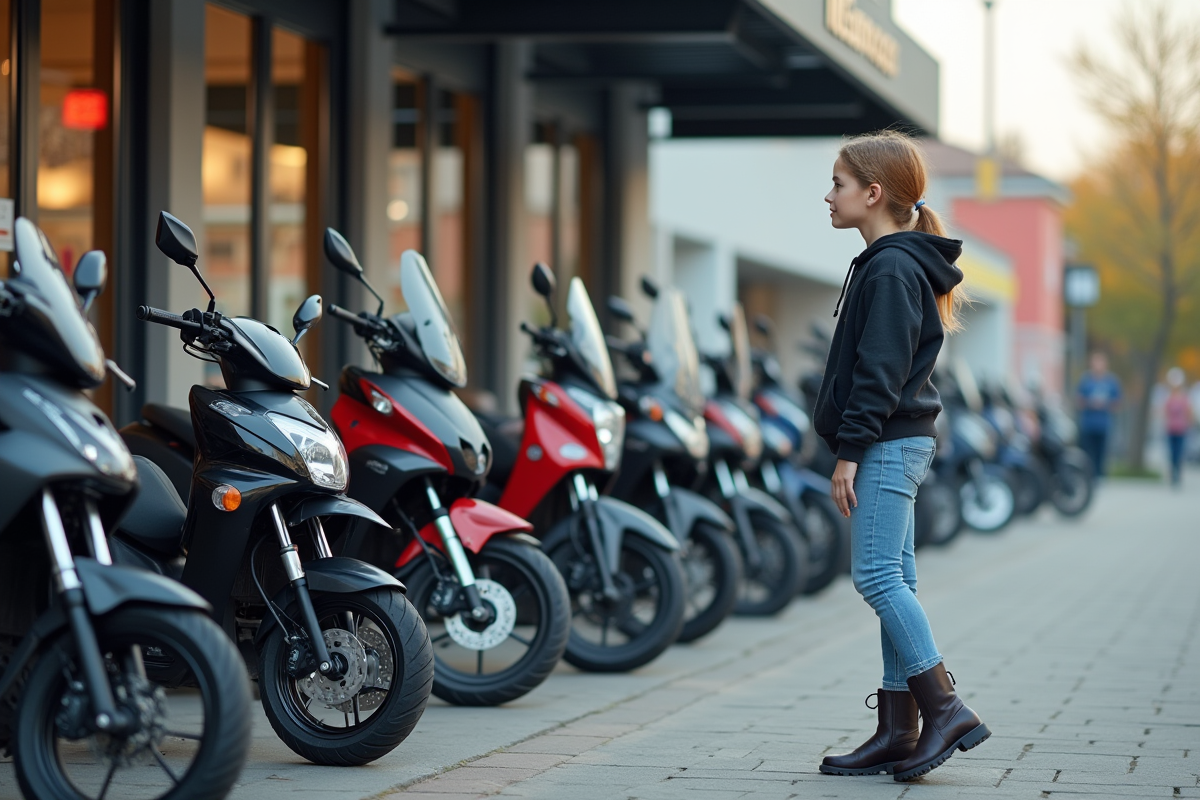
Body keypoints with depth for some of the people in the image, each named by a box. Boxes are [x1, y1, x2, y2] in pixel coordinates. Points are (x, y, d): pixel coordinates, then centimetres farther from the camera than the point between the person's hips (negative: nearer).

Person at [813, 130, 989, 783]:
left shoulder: (892, 269, -13)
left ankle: (944, 709, -14)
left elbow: (880, 369, -19)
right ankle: (898, 729, 9)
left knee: (877, 574, -13)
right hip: (898, 443, 10)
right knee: (893, 579, 8)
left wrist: (850, 449, -19)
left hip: (889, 444, -10)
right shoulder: (890, 264, 19)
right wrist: (854, 447, 20)